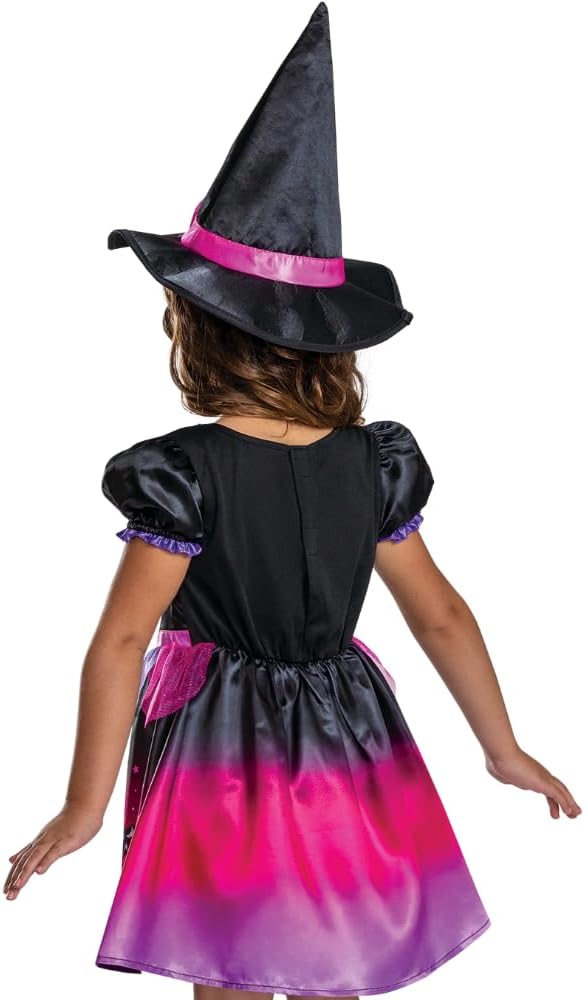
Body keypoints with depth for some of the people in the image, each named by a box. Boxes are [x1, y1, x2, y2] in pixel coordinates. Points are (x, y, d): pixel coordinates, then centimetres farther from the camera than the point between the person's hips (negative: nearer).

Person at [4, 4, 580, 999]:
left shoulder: (183, 472, -18)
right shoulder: (373, 463, -6)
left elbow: (121, 640, -19)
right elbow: (440, 617, 0)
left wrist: (84, 806, -11)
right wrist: (505, 752, 11)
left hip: (223, 763, -3)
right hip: (345, 762, 4)